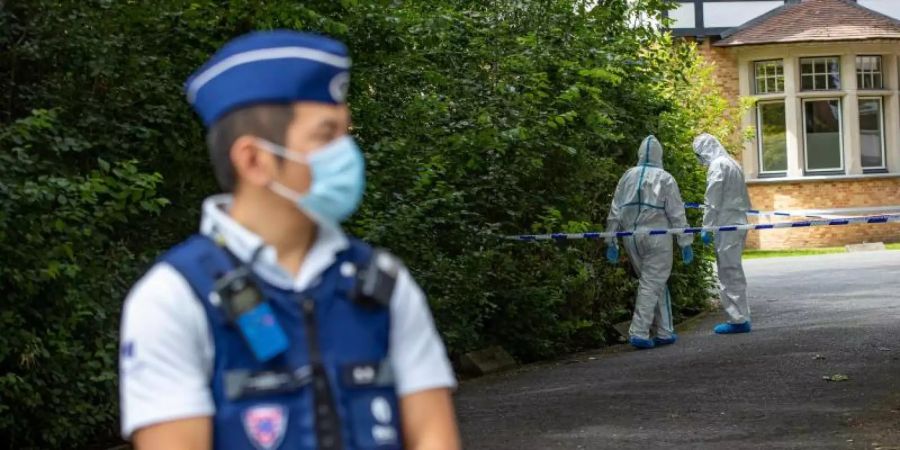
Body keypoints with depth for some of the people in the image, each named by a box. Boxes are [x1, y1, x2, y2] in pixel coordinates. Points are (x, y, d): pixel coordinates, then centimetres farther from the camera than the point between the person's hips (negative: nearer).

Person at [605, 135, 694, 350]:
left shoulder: (628, 177, 10)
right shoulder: (665, 179, -1)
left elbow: (615, 211, 10)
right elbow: (676, 213, -3)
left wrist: (611, 241, 13)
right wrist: (685, 243, 1)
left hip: (631, 237, 5)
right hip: (656, 236, -5)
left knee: (657, 283, 15)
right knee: (651, 283, -1)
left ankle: (665, 332, 18)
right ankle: (639, 333, -10)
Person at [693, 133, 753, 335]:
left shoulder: (717, 166, -11)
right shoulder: (733, 164, 18)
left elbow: (713, 202, -14)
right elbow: (743, 199, 20)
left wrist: (707, 228, -11)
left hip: (726, 227, -9)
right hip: (739, 223, 9)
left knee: (729, 272, -6)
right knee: (734, 271, 14)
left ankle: (738, 319, -6)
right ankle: (740, 316, 16)